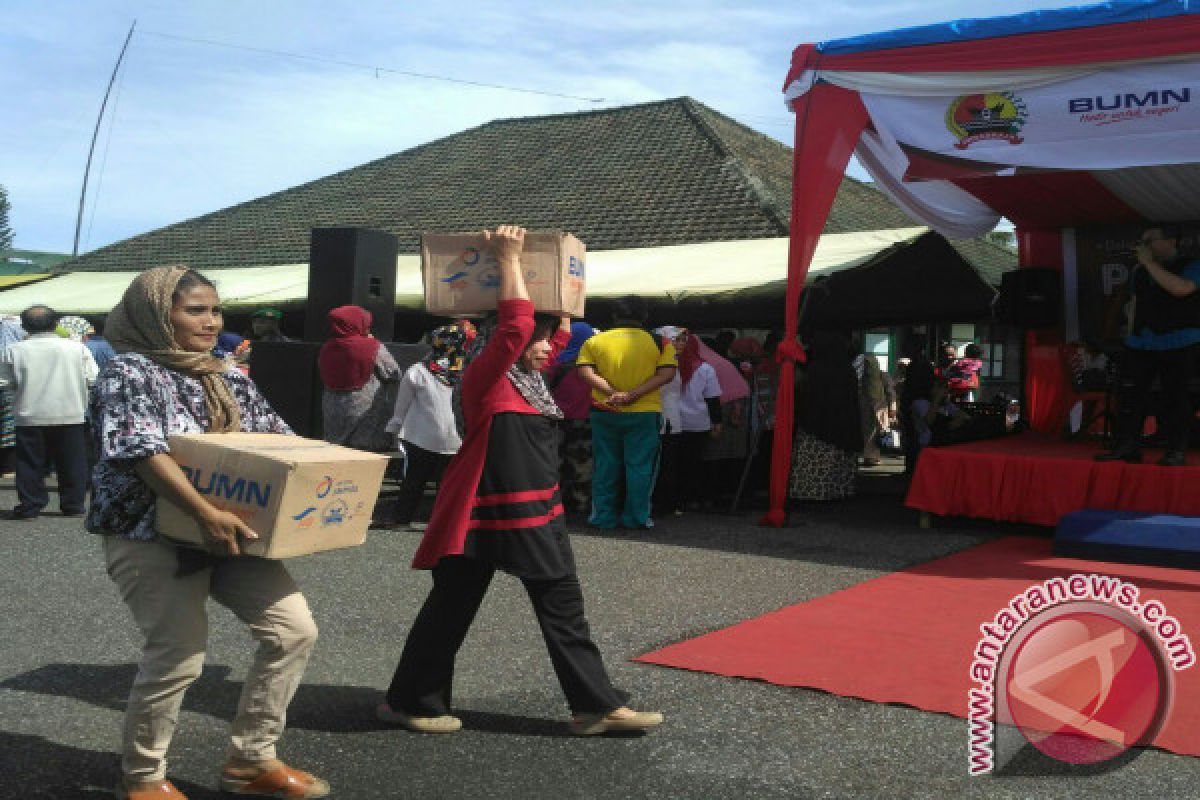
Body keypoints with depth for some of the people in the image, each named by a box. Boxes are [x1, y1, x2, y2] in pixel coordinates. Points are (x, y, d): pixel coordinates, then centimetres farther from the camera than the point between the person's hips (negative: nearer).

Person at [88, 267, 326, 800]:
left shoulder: (229, 380, 14)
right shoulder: (130, 372, -8)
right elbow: (142, 453, -22)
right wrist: (207, 513, -34)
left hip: (232, 533, 7)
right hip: (152, 535, -7)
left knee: (293, 629, -1)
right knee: (179, 655, -12)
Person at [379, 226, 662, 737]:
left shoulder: (529, 378, 11)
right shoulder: (485, 378, -13)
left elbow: (558, 329, 26)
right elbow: (515, 326, -28)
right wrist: (508, 259, -22)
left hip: (537, 516, 9)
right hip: (482, 516, -9)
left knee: (563, 608, 10)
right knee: (451, 609, 4)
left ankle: (597, 705, 17)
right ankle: (408, 702, 21)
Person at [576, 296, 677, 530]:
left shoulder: (595, 341, 3)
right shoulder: (659, 343, 1)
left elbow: (585, 371, -9)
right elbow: (667, 374, -10)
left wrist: (613, 393, -16)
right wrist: (634, 394, -17)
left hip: (604, 412, 1)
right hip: (644, 413, -1)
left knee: (605, 465, 10)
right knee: (639, 466, 6)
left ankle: (603, 517, 14)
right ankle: (636, 517, 9)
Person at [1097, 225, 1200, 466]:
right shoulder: (1139, 272, 17)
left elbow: (1181, 289, -23)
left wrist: (1149, 263, -18)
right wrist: (1131, 339, 16)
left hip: (1179, 345, -6)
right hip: (1141, 344, 6)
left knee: (1175, 398, -2)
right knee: (1130, 394, 0)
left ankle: (1177, 452, 5)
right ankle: (1127, 448, 6)